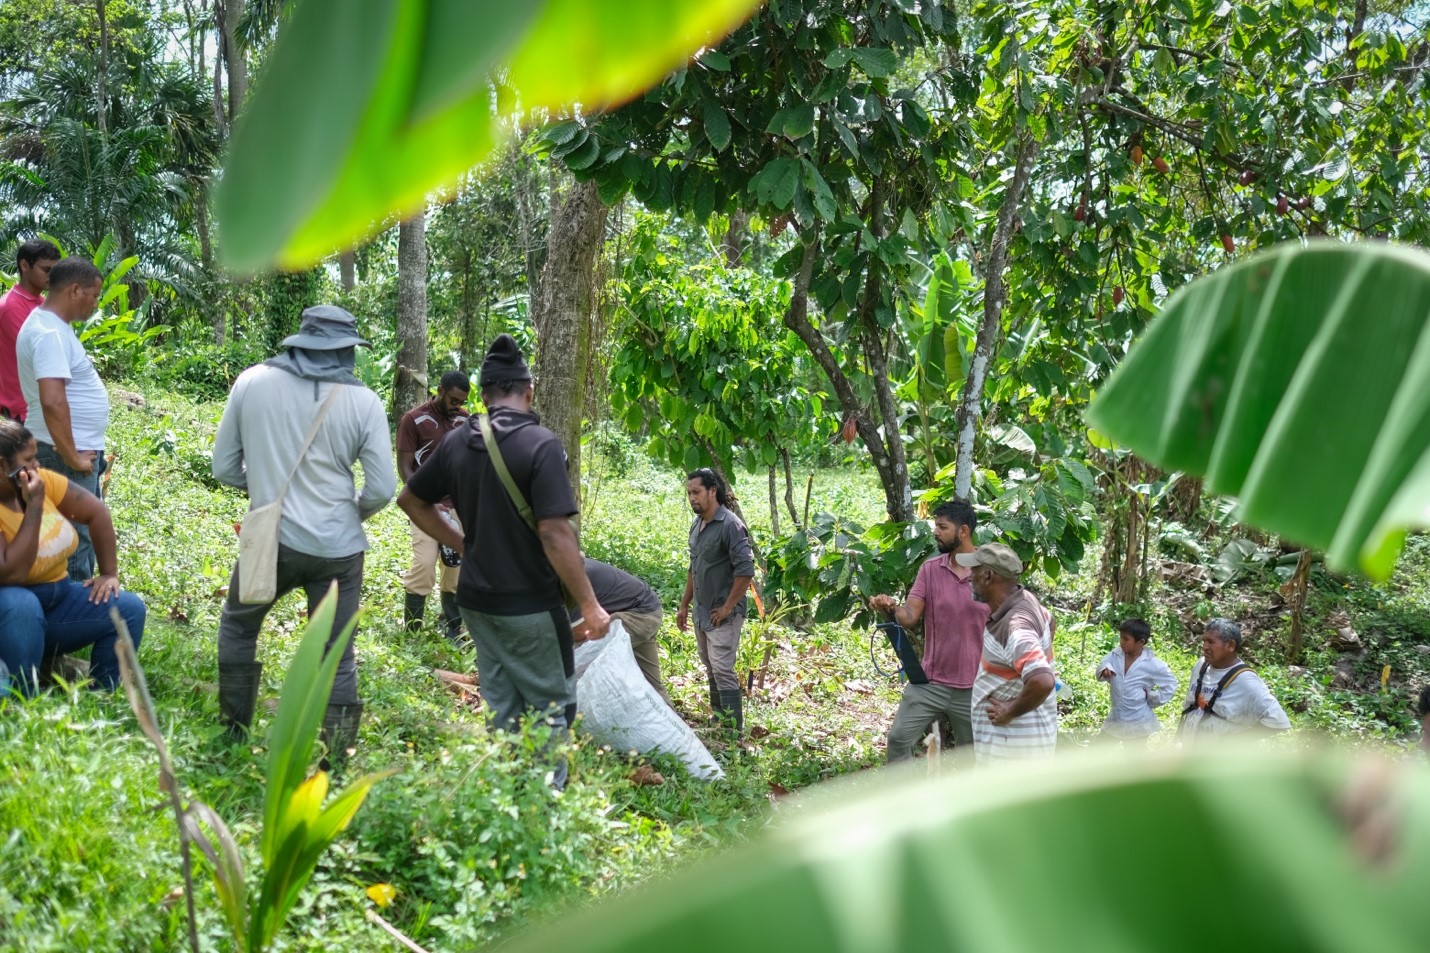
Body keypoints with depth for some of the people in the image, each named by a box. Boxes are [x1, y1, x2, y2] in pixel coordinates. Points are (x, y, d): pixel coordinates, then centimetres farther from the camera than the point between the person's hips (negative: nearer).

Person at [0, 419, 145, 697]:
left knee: (129, 609, -8)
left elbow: (96, 512, 4)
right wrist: (34, 506, -30)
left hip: (57, 599, 7)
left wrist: (110, 573, 0)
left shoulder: (43, 481, -7)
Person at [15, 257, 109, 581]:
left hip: (80, 451, 10)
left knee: (87, 532, 19)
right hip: (65, 456, -10)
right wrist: (72, 458, -21)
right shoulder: (49, 332, -20)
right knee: (75, 541, -4)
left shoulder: (52, 325, 13)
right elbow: (53, 401, -29)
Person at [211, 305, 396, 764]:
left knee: (237, 625, 25)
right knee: (336, 657, 10)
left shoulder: (252, 382, -2)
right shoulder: (363, 401, -6)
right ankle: (337, 761, 12)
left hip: (272, 540, 1)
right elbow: (382, 490, -6)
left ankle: (234, 736, 29)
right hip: (338, 549, 0)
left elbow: (225, 467, 3)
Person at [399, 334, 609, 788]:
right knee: (552, 706, 7)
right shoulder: (540, 445, -17)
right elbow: (554, 534, -23)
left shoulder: (458, 442, 2)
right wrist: (590, 606, -16)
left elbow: (410, 499, 14)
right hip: (530, 605, -6)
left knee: (500, 709, 17)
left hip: (477, 601, 6)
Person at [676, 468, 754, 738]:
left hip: (723, 614, -9)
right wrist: (684, 605, 20)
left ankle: (735, 731, -8)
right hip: (701, 612, 9)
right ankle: (717, 718, 27)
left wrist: (727, 608, -18)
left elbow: (745, 571, -22)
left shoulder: (730, 525, -17)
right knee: (711, 669, 16)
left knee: (722, 669, -11)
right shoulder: (696, 525, 10)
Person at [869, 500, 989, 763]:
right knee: (898, 738, -4)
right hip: (929, 681, 2)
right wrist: (891, 608, -30)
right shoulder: (930, 568, -1)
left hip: (974, 686, -2)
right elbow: (910, 617, -7)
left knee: (972, 755, 11)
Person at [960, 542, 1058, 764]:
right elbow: (1047, 619, 27)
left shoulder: (1014, 627, -27)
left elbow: (1042, 681, -41)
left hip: (1014, 744, -10)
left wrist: (1011, 711, -24)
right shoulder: (1024, 601, 3)